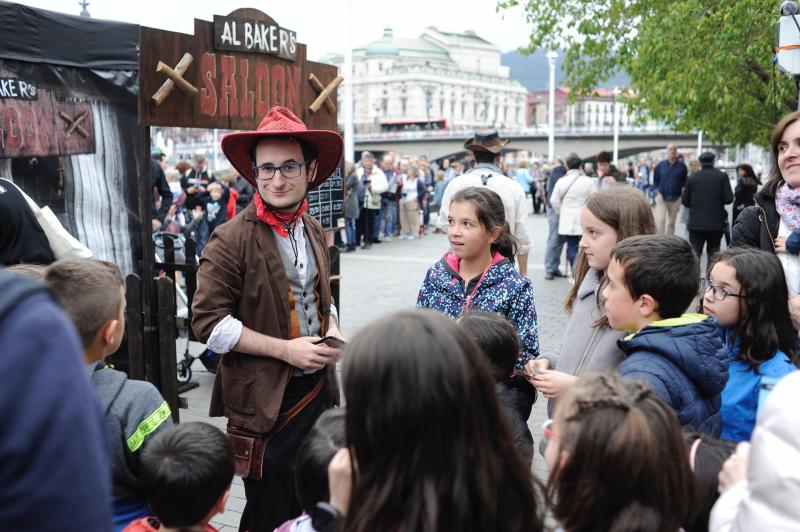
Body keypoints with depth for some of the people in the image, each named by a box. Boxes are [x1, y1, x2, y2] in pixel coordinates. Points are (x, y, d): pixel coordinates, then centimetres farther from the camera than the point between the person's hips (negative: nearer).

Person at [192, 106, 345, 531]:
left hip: (319, 388, 6)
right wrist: (285, 349, -19)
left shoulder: (314, 231, 7)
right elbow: (208, 322, -16)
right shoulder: (232, 240, -15)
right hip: (267, 399, -6)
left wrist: (332, 329, -1)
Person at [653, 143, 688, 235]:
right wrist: (657, 191, 0)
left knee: (671, 223, 9)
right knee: (660, 220, -15)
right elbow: (655, 179, 11)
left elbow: (685, 180, 13)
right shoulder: (660, 165, 3)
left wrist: (682, 190, 0)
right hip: (661, 197, -1)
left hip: (676, 198, 1)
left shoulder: (682, 166, 3)